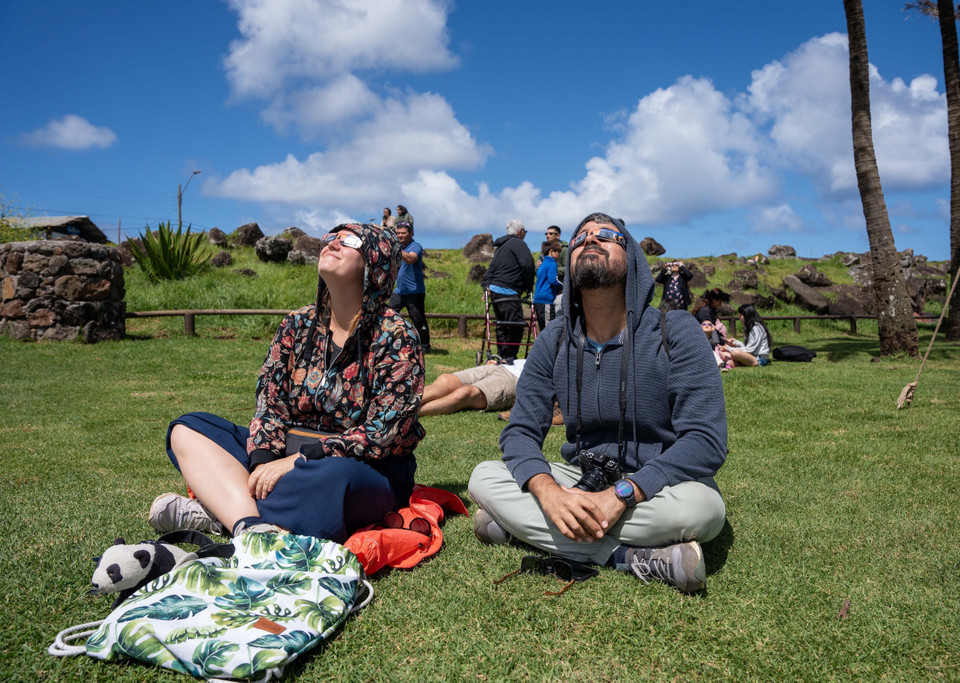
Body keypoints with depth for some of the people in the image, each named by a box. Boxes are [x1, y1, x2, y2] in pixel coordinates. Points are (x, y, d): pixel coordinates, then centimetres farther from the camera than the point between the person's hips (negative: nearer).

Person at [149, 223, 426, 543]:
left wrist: (298, 461, -22)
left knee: (332, 477, -41)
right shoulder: (297, 325, 7)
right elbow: (269, 403, 2)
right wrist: (262, 463, -17)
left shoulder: (397, 337, -9)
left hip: (368, 469, -6)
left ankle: (214, 512, -24)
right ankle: (250, 523, -31)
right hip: (290, 454, 6)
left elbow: (382, 432, -16)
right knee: (187, 430, -6)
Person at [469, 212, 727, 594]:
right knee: (483, 478, -18)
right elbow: (520, 431, -5)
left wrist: (621, 495, -31)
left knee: (701, 505, -36)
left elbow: (706, 441, -20)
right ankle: (631, 558, -25)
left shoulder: (675, 332, -13)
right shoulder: (555, 340, -1)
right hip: (581, 478, 4)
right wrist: (549, 493, -28)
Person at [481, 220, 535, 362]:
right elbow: (527, 265, -15)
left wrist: (486, 284, 12)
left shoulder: (500, 247, 26)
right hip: (507, 292, -10)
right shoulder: (518, 243, -3)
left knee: (502, 327, 14)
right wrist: (529, 286, -4)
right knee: (517, 326, -10)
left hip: (494, 291, 10)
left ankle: (501, 357, 16)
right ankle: (509, 358, -12)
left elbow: (491, 269, 21)